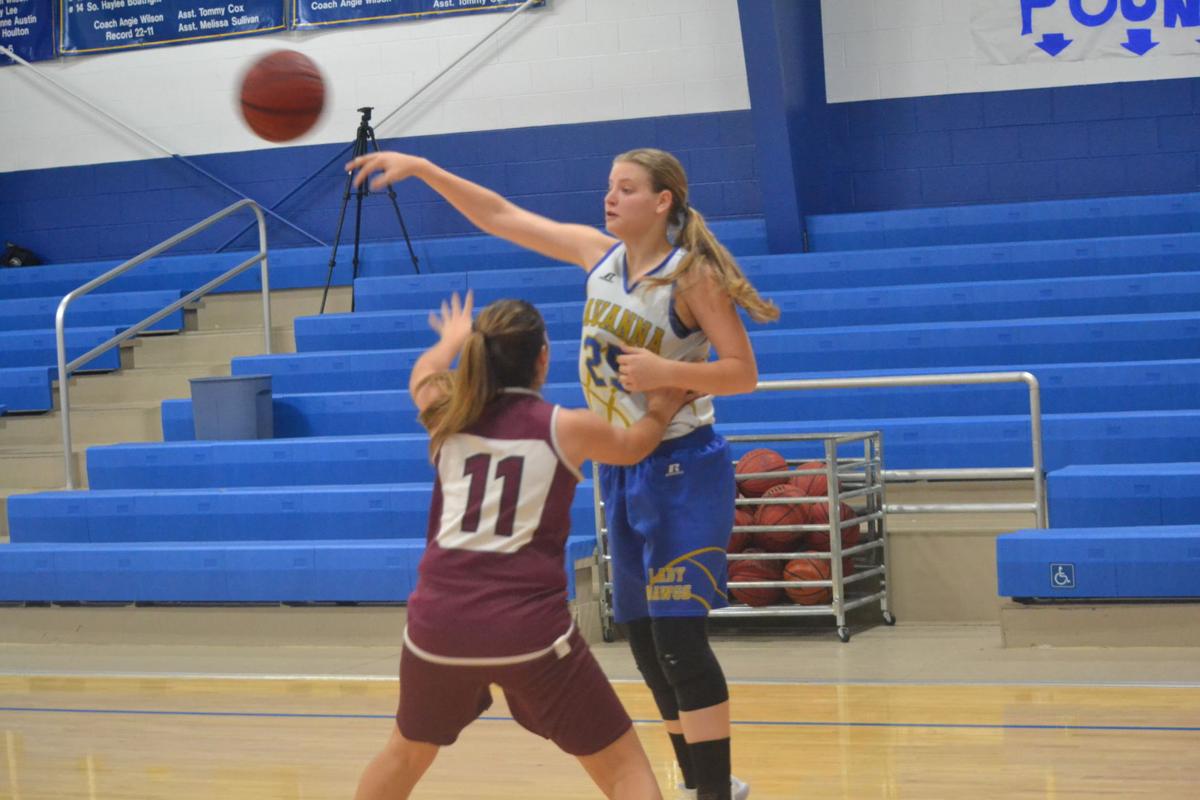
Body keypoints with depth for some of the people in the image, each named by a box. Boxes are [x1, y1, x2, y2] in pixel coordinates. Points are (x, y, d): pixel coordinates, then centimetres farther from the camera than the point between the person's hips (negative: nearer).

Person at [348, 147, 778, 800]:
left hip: (682, 470, -7)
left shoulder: (692, 275, -14)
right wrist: (421, 168, 3)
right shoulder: (599, 253, 3)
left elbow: (744, 374, -14)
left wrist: (668, 371, -28)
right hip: (622, 469, 7)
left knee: (678, 635, -14)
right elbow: (501, 217, 8)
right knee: (644, 638, 10)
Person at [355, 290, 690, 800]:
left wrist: (452, 338, 54)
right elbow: (633, 447, 22)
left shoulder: (447, 415, 9)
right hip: (528, 627, -4)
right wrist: (659, 413, 39)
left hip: (439, 622, 4)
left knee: (408, 751, 29)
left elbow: (424, 372, 36)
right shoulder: (567, 428, 0)